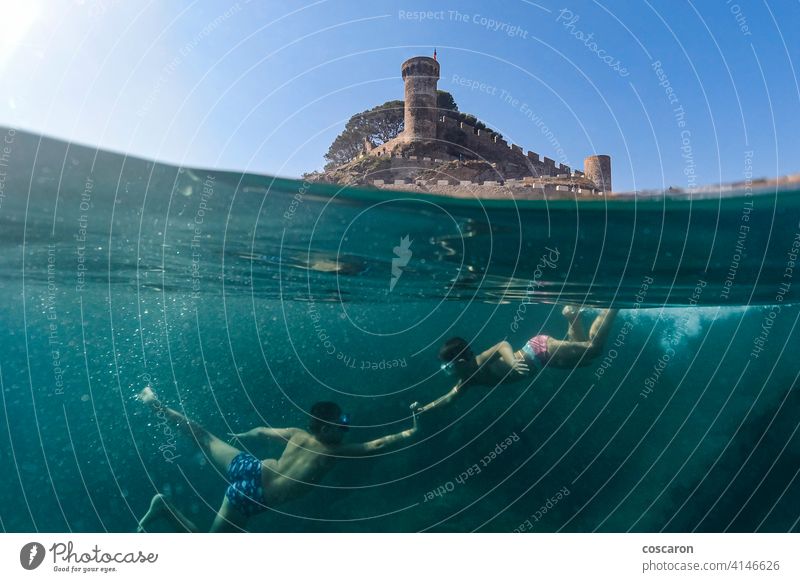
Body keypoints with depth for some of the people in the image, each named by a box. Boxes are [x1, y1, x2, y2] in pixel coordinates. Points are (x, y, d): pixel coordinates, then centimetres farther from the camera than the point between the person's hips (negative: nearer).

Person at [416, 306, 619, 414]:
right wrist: (425, 408, 8)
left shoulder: (480, 363, -23)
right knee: (581, 353, 22)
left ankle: (614, 303, 9)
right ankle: (572, 316, 28)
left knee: (593, 346, -3)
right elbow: (450, 397, 12)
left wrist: (512, 362, -55)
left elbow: (504, 344, -36)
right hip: (534, 350, 7)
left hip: (540, 349, -7)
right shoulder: (468, 379, 2)